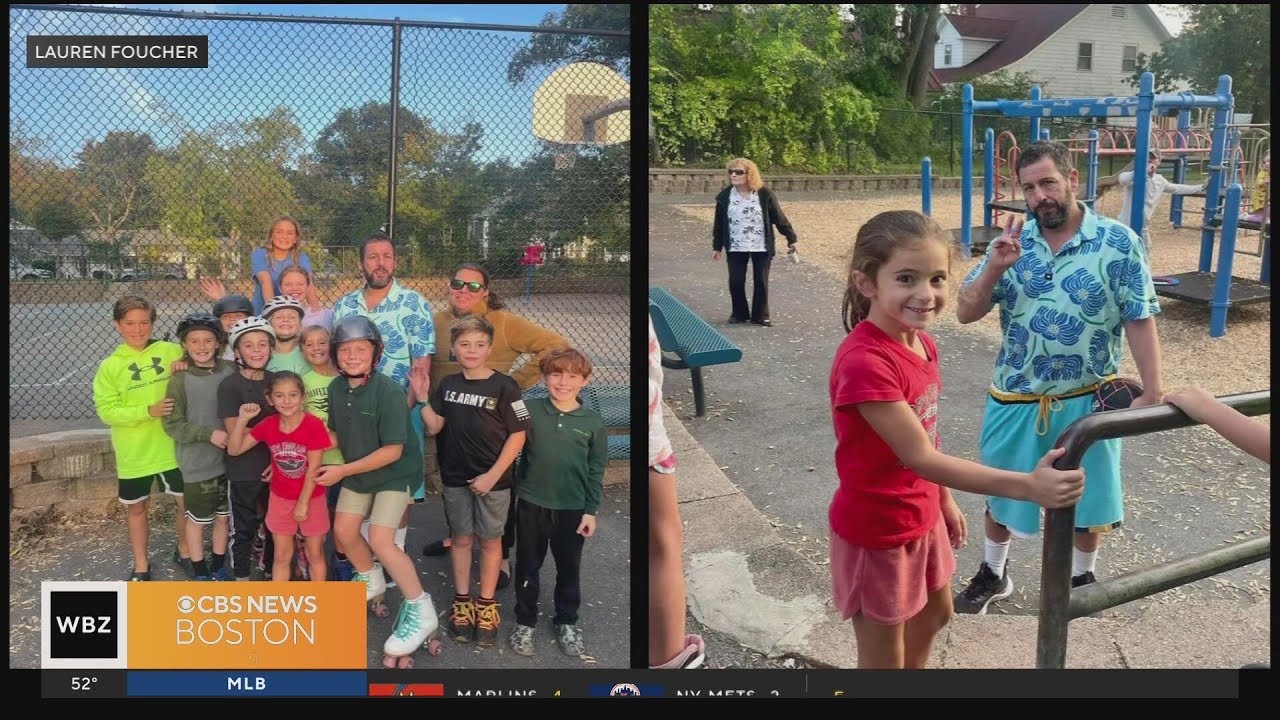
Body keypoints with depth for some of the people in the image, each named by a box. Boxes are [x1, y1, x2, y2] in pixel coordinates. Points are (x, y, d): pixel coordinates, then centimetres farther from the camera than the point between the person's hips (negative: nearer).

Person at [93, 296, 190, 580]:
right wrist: (149, 410, -23)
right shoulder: (110, 366, -6)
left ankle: (184, 552, 36)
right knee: (137, 508, 15)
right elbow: (107, 411, -11)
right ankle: (141, 566, 32)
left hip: (172, 447, 0)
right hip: (134, 453, 0)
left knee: (185, 502, 12)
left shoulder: (172, 352, -4)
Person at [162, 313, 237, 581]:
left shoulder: (230, 371, -4)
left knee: (224, 516, 16)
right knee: (197, 519, 12)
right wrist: (208, 434, -20)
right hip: (197, 464, -3)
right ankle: (200, 571, 29)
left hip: (228, 459, 3)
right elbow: (172, 424, -11)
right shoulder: (180, 379, -12)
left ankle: (218, 566, 34)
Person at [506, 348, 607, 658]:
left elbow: (596, 471, 0)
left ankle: (567, 622, 34)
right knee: (528, 566, 14)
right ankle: (525, 622, 31)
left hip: (573, 509, 0)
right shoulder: (529, 411, -7)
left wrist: (591, 511, -1)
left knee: (569, 568, 15)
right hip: (532, 504, 0)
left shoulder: (593, 423, -5)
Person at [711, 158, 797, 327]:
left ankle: (760, 315, 15)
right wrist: (717, 247, 7)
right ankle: (739, 313, 19)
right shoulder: (725, 196, -1)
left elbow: (779, 217, -2)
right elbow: (719, 223, 6)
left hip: (761, 247, -1)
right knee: (736, 281, 2)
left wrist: (791, 239, -3)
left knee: (761, 281, 3)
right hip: (736, 248, 2)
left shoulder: (764, 194, -7)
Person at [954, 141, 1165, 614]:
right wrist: (994, 270, -22)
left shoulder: (1118, 242, -10)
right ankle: (992, 574, 39)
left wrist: (1153, 393, -11)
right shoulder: (1011, 242, -4)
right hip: (1015, 397, 2)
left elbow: (1139, 322, -9)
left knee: (1086, 496, 16)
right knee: (1000, 490, 17)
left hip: (1086, 399, -2)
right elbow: (966, 313, -6)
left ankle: (1082, 579, 41)